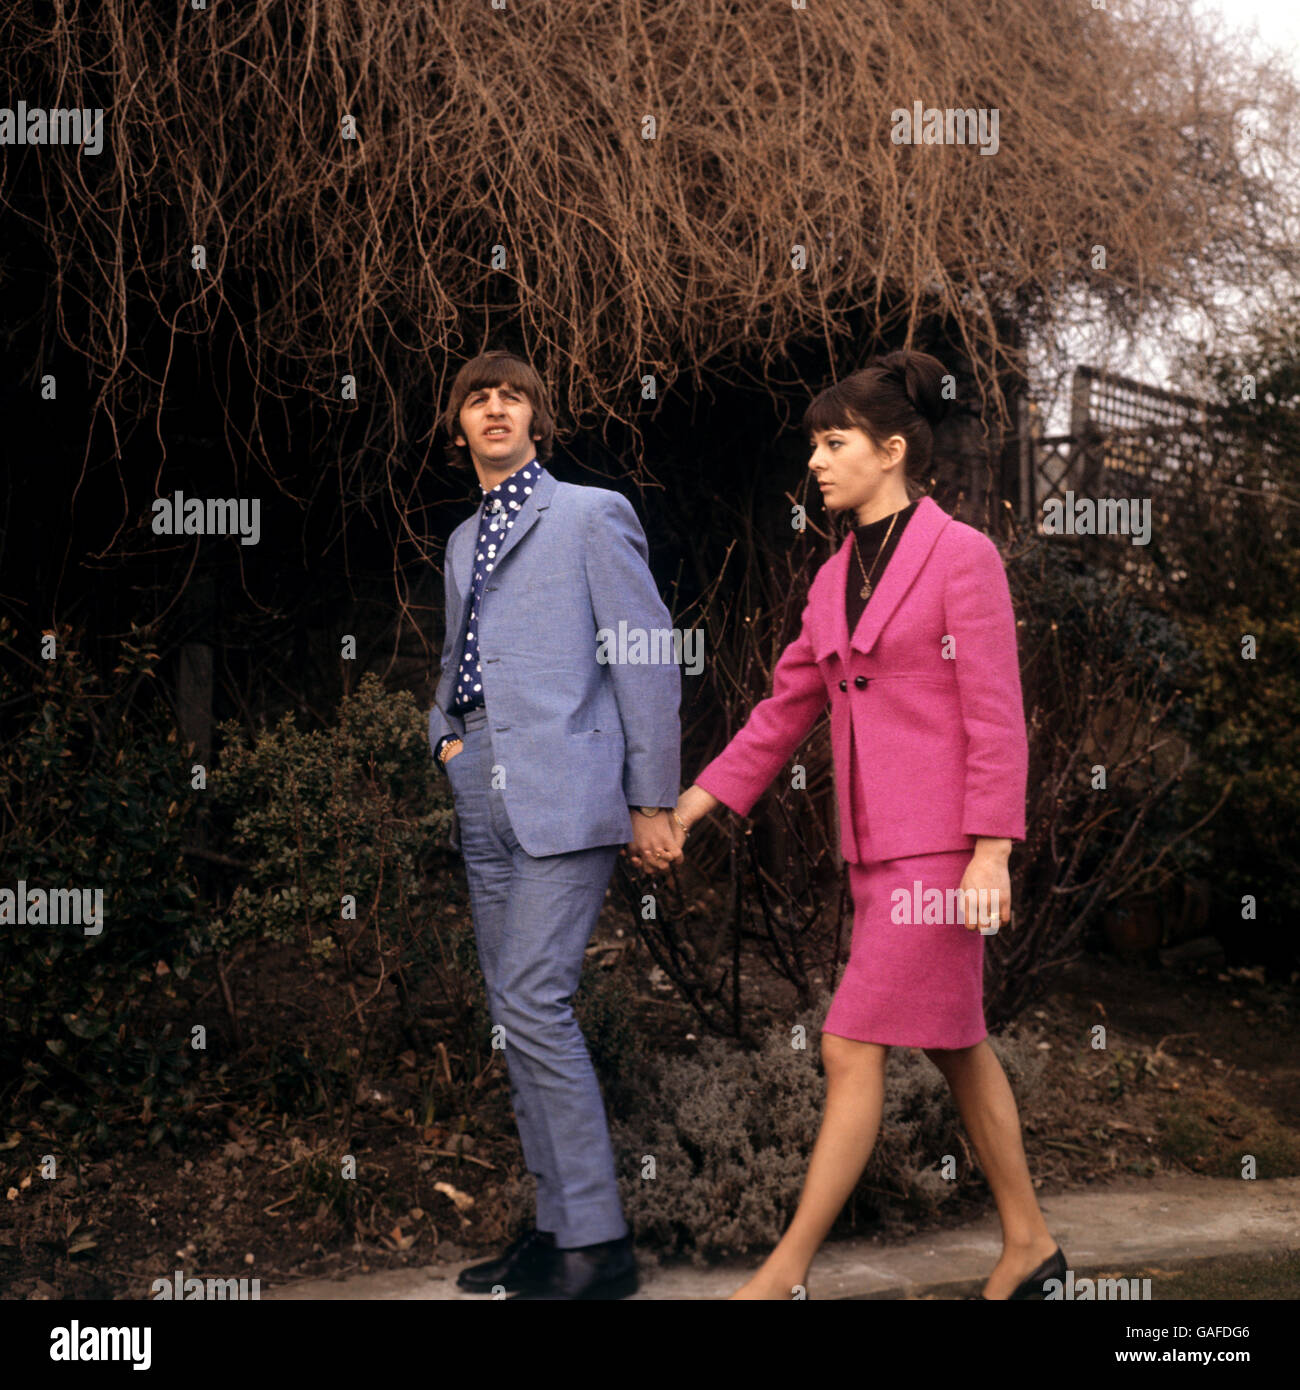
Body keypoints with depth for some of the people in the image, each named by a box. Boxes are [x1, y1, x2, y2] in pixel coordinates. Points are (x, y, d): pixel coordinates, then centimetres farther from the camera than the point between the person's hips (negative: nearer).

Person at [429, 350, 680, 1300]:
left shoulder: (591, 516, 0)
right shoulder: (463, 542, 21)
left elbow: (648, 658, -5)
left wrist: (652, 800, -9)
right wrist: (446, 736, 12)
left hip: (563, 793, -8)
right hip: (483, 800, 8)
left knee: (533, 1002, -14)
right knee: (516, 1012, 8)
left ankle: (597, 1243, -7)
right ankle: (557, 1225, 16)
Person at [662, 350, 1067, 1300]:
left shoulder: (961, 555, -9)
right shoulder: (837, 578, 12)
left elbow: (996, 718, -12)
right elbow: (786, 709, 17)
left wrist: (991, 856, -17)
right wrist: (689, 808, 14)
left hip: (942, 844, -8)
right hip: (877, 846, 8)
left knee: (852, 1049, -7)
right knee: (957, 1045, 14)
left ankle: (788, 1270, 1)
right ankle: (1030, 1245, 26)